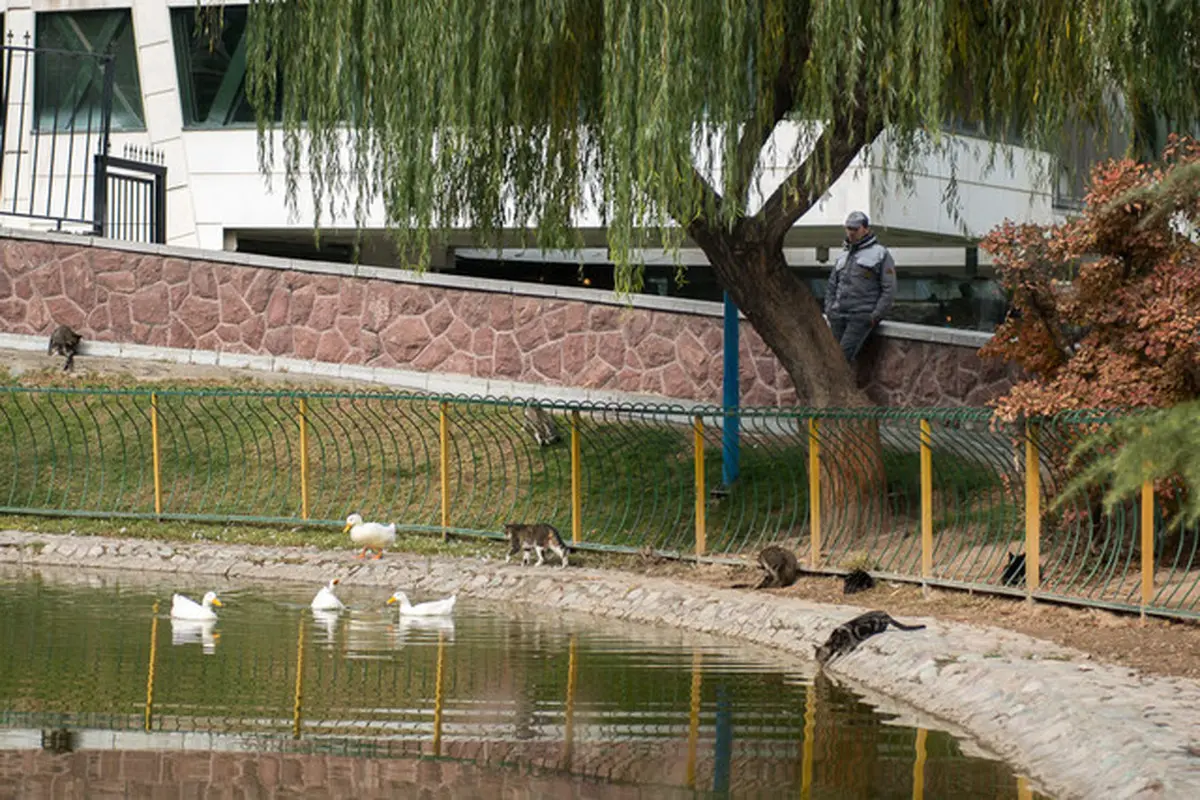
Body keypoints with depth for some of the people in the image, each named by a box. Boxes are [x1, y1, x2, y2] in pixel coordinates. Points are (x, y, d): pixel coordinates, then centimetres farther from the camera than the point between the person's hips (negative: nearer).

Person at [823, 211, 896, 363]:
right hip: (838, 316, 6)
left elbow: (889, 290, -2)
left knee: (844, 355, -22)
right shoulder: (843, 256, 22)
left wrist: (875, 316, -11)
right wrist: (829, 311, 9)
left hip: (862, 316, -6)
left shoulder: (881, 254, 3)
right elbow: (831, 286, 25)